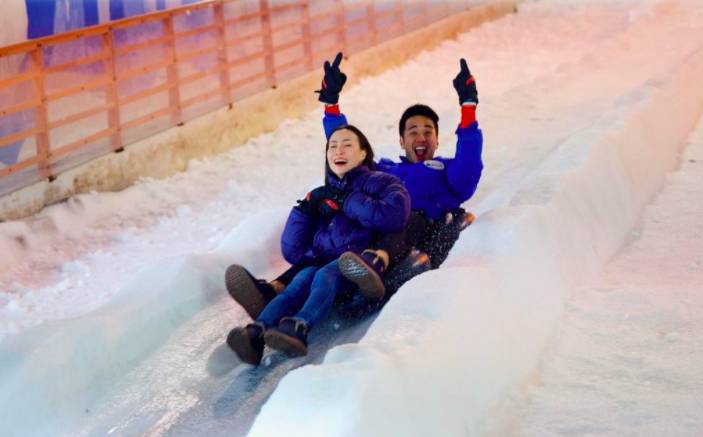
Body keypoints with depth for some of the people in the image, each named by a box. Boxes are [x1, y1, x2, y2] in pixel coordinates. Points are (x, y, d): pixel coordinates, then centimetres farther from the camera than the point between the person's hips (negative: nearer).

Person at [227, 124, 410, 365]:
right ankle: (254, 334, -56)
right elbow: (292, 250, 20)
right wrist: (307, 208, 8)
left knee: (325, 275, -34)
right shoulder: (322, 196, 29)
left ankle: (298, 329, -63)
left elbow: (395, 215, -11)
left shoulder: (378, 182, 15)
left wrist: (347, 202, -4)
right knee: (303, 278, -30)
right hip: (323, 262, 4)